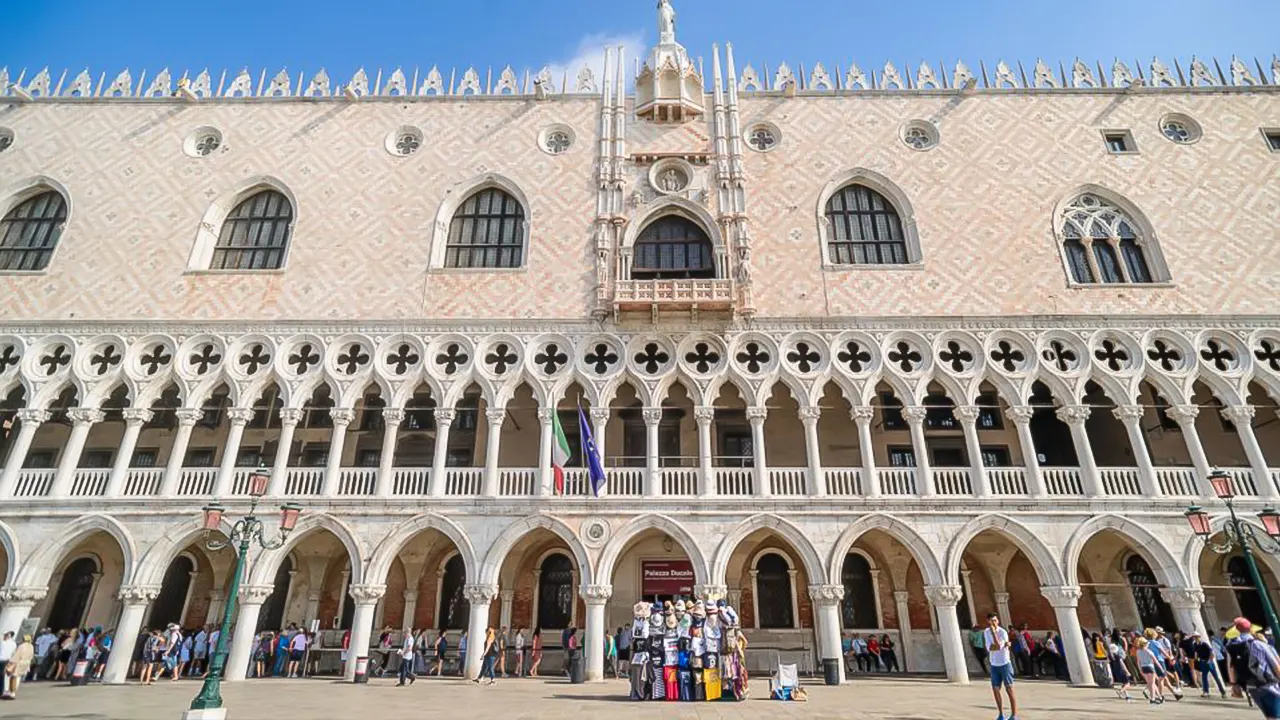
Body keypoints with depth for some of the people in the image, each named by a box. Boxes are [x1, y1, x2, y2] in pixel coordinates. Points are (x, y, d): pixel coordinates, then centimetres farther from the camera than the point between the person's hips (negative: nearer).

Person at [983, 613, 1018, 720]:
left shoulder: (1003, 632, -14)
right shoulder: (986, 632, 0)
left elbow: (998, 646, -25)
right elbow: (989, 648, -10)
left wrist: (993, 632, -25)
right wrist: (1004, 645, -19)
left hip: (1005, 664, -5)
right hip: (994, 665, 5)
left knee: (1009, 689, -2)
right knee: (995, 690, 7)